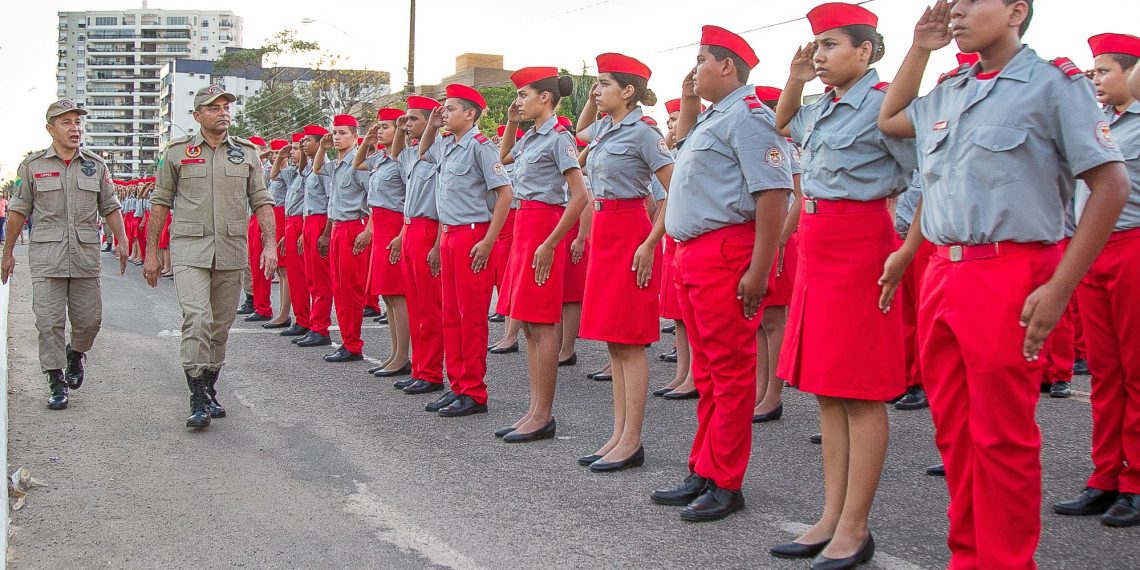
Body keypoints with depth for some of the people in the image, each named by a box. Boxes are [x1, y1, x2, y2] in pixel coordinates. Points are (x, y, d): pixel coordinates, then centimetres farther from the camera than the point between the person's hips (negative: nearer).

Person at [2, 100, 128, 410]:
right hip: (46, 258, -2)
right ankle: (56, 382, 6)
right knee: (50, 321, -3)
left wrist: (122, 241, 1)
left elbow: (110, 207, 13)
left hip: (86, 256, 2)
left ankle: (76, 354, 36)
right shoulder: (33, 165, 3)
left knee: (89, 319, 5)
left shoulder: (95, 165, 9)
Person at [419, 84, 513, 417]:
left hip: (472, 236, -9)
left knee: (472, 316, -4)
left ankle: (474, 394, 1)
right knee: (451, 316, 11)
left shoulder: (480, 145, -11)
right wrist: (431, 126, 16)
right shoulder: (446, 144, 13)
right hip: (448, 235, 9)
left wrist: (488, 241, -18)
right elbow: (423, 154, 36)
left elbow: (505, 193, -15)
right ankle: (457, 386, 18)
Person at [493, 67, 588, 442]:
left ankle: (543, 415, -1)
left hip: (544, 225, -9)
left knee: (541, 323, -6)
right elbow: (504, 158, 37)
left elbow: (579, 197, -17)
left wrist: (550, 244, -20)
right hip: (524, 225, 9)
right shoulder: (531, 137, 14)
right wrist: (510, 123, 20)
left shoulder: (558, 137, -11)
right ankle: (536, 410, 15)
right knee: (528, 322, 9)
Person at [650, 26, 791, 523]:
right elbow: (685, 142, 43)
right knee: (706, 371, 15)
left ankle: (725, 484, 4)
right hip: (691, 255, 10)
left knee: (729, 371, -3)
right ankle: (704, 471, 24)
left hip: (725, 255, -10)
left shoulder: (746, 115, -11)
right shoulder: (711, 117, 19)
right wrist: (687, 101, 25)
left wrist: (759, 269, -24)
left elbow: (774, 192, -20)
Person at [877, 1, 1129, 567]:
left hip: (1008, 279, -6)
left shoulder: (1054, 82, -5)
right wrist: (920, 48, 18)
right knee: (953, 430, 12)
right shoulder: (949, 92, 14)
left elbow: (1111, 184, -9)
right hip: (942, 275, 7)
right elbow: (889, 120, 32)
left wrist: (1059, 288, -16)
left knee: (1002, 435, 0)